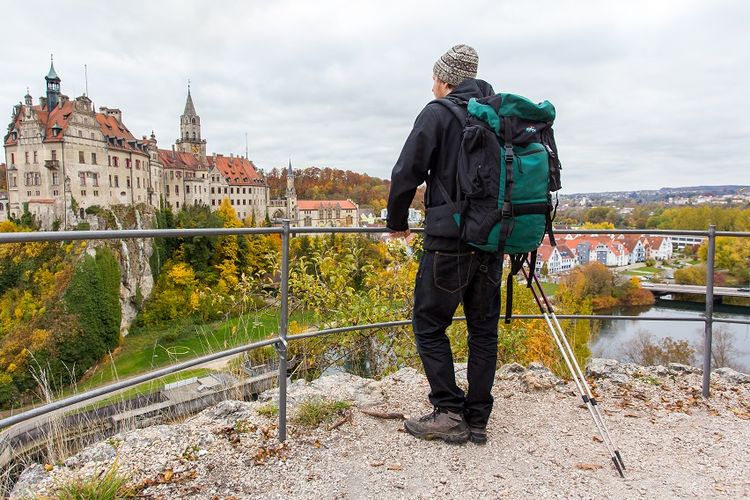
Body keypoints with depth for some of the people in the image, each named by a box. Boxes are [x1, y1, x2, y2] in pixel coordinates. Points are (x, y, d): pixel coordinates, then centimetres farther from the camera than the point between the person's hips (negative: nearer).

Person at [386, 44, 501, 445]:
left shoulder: (438, 113, -4)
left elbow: (407, 172, -7)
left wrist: (397, 221, 7)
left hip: (449, 241, -6)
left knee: (429, 324, 5)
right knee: (484, 330, 10)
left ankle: (450, 413, 5)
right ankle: (477, 419, 17)